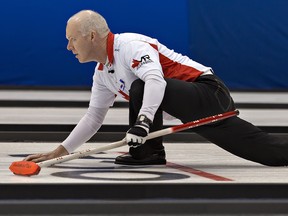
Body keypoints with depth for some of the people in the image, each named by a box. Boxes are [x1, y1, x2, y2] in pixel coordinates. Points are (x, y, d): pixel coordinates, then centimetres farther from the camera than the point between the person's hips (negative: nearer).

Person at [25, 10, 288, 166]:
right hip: (193, 107, 9)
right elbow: (94, 117, 21)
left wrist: (144, 120, -46)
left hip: (207, 92, -9)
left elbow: (156, 80, -34)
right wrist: (58, 152, 16)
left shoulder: (130, 45, -16)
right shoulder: (102, 72, 14)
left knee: (141, 87, -27)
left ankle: (148, 152, -13)